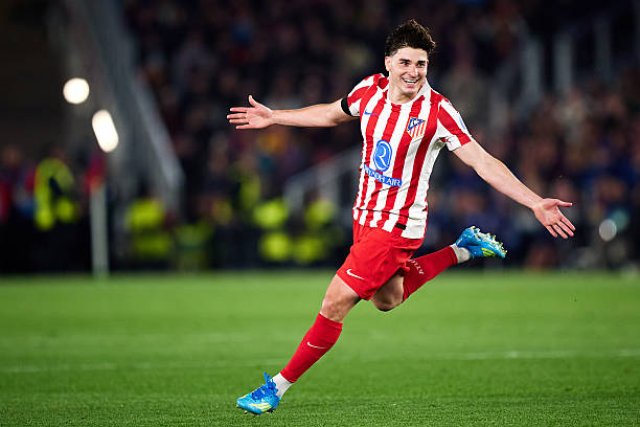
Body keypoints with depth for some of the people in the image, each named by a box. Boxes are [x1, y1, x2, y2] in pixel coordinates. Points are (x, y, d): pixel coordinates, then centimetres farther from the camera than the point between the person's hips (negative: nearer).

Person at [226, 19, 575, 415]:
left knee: (336, 304, -9)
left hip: (398, 225, -7)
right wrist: (273, 117, 24)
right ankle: (463, 251, 37)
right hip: (366, 215, 7)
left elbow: (483, 162, -20)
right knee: (386, 299, 25)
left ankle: (278, 387, 3)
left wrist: (535, 202, -29)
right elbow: (332, 114, 18)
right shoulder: (370, 90, -4)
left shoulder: (437, 111, -20)